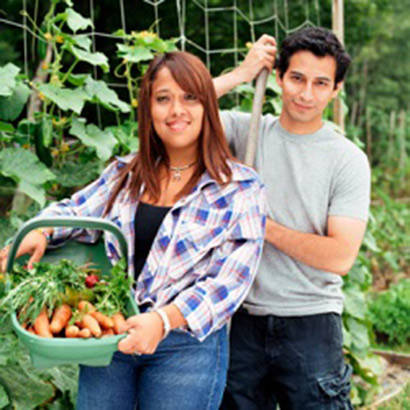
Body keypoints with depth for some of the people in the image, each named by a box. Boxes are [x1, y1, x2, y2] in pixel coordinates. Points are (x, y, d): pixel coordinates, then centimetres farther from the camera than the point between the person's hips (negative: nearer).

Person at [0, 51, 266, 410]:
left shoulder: (240, 188, -6)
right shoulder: (126, 174, 9)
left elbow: (232, 280, -12)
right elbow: (75, 211, 14)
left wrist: (163, 320, -24)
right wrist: (39, 232, -10)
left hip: (186, 345, -3)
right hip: (110, 336, 4)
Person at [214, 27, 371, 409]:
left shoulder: (348, 160, -5)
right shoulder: (246, 130, 1)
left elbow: (340, 257, -13)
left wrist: (262, 225, -11)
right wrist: (241, 73, -11)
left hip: (311, 323, -2)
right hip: (245, 320, 2)